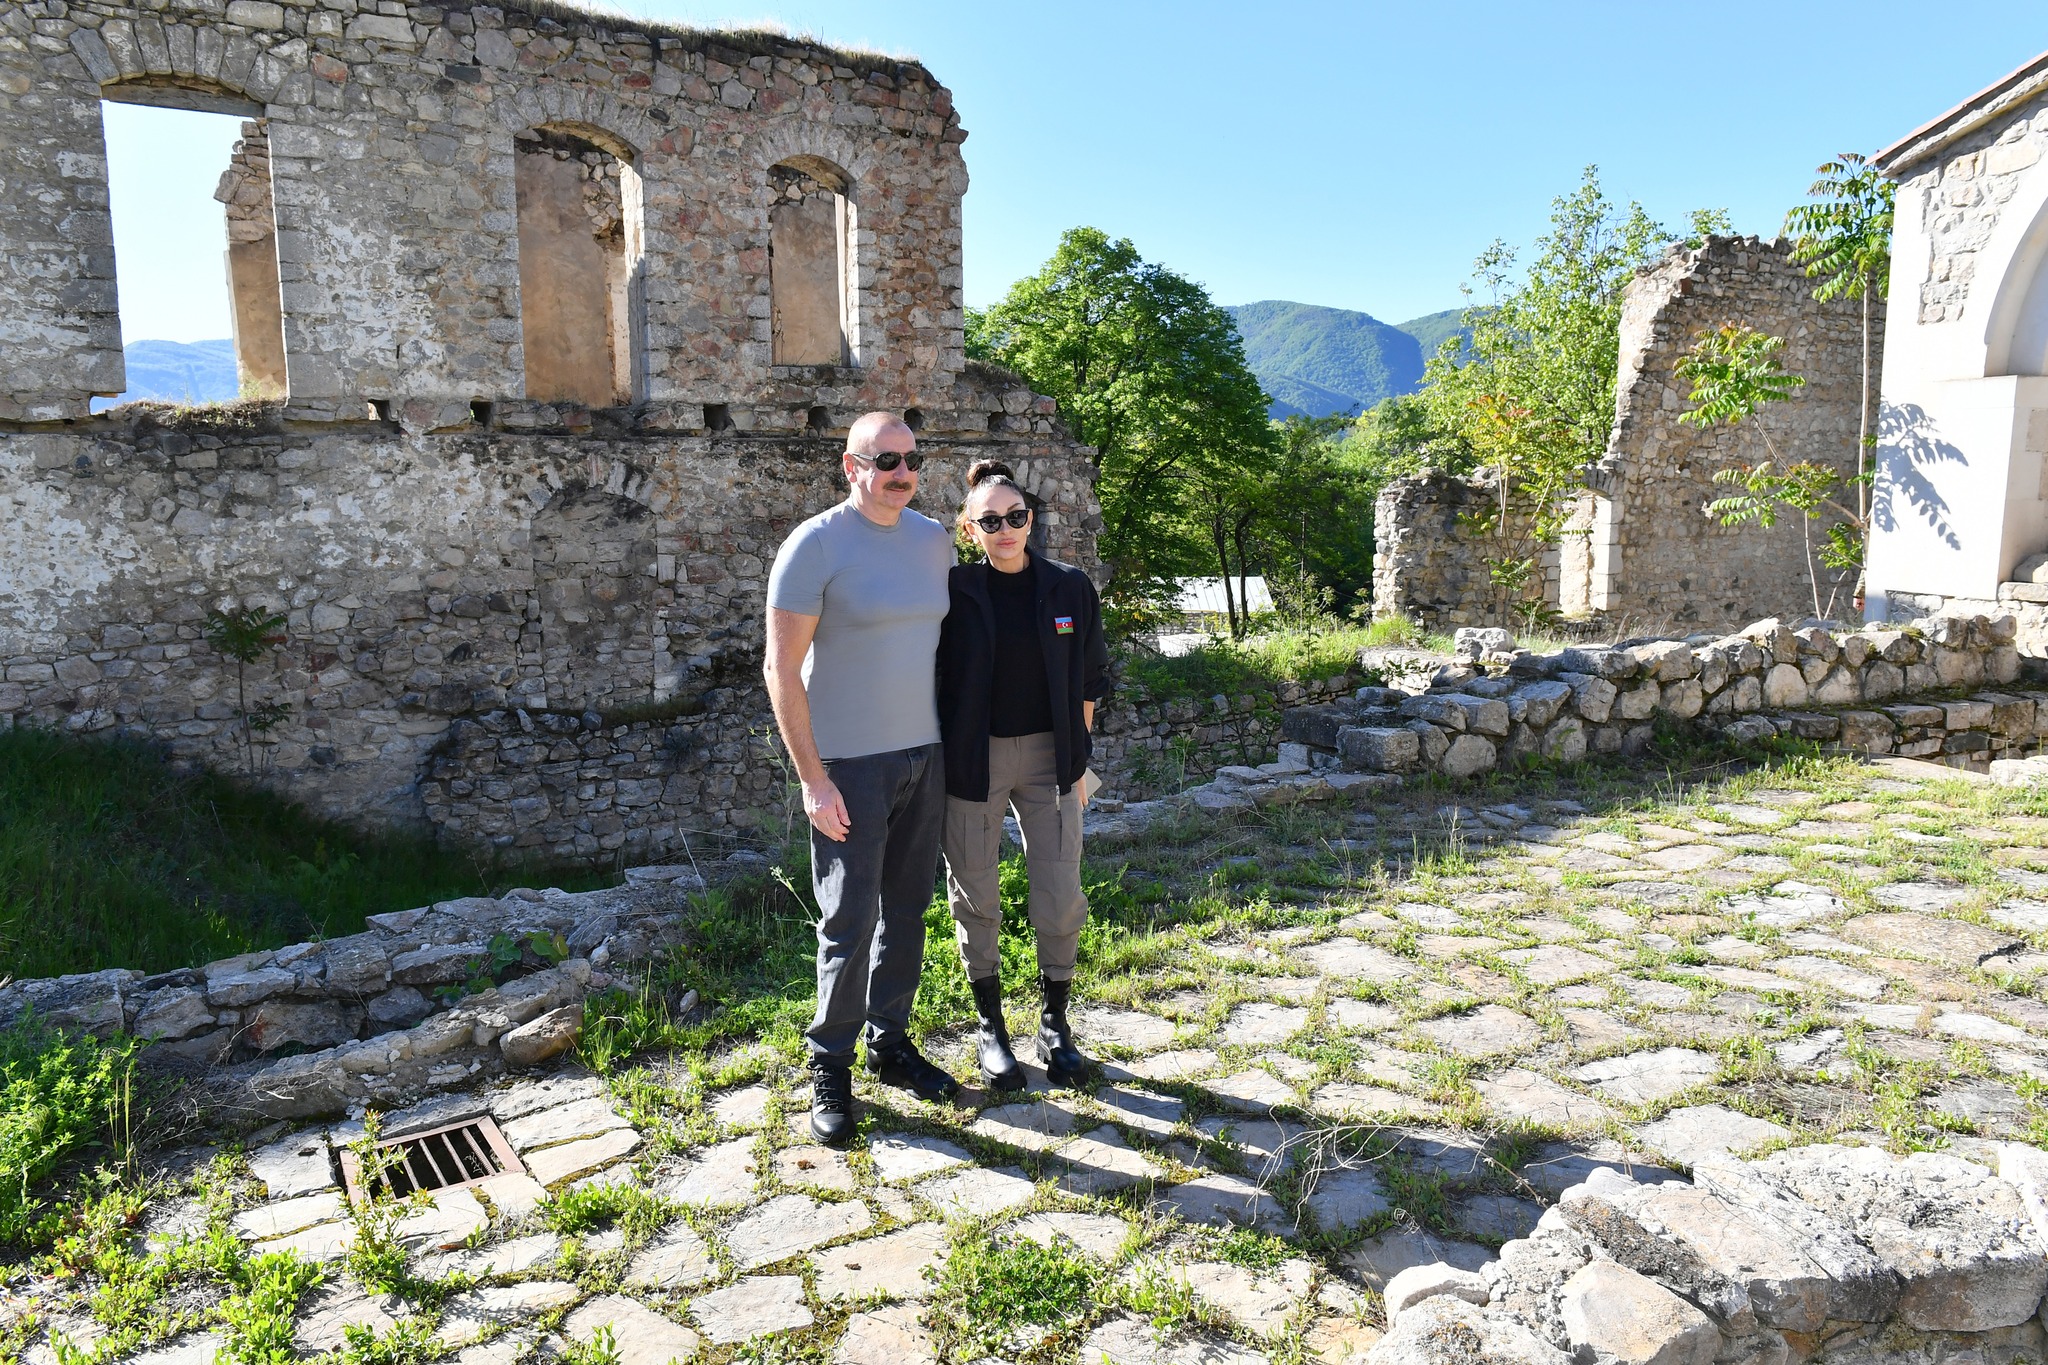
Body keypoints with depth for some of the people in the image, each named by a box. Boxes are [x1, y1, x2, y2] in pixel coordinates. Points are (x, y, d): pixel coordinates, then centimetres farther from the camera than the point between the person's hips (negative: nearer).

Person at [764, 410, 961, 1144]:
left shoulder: (933, 540, 6)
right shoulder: (816, 545, -12)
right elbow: (783, 669, -13)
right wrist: (813, 780, -15)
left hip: (923, 756, 6)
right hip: (850, 766, -6)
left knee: (906, 910, 13)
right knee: (851, 920, -1)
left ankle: (891, 1043, 28)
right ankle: (830, 1068, 15)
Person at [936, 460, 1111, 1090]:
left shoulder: (1070, 589, 0)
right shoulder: (953, 591, -6)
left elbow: (1087, 682, 8)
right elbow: (930, 679, 0)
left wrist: (1077, 759, 8)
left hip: (1047, 755, 2)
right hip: (972, 757, -1)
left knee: (1061, 896, 3)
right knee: (976, 895, 9)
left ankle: (1055, 1025, 23)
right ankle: (990, 1027, 27)